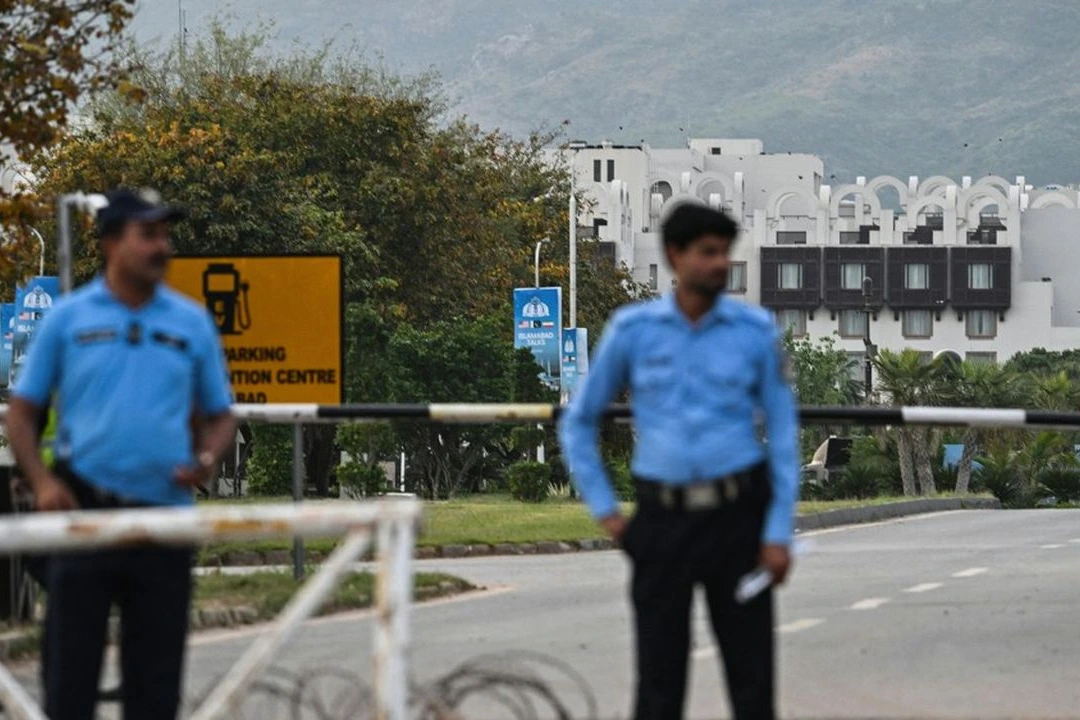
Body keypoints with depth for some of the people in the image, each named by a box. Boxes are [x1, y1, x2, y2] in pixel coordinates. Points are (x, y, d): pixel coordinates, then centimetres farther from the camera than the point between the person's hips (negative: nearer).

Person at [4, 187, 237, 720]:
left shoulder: (192, 323, 9)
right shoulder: (68, 318, 4)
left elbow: (219, 416, 15)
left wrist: (206, 461, -7)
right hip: (84, 512, -2)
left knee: (156, 676, 5)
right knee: (70, 670, -1)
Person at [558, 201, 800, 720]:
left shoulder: (755, 331, 2)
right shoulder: (632, 329, 2)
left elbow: (783, 433, 4)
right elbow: (578, 423, 12)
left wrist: (780, 533, -2)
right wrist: (604, 510, 5)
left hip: (737, 518, 0)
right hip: (662, 520, 0)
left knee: (751, 668, 2)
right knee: (659, 677, 2)